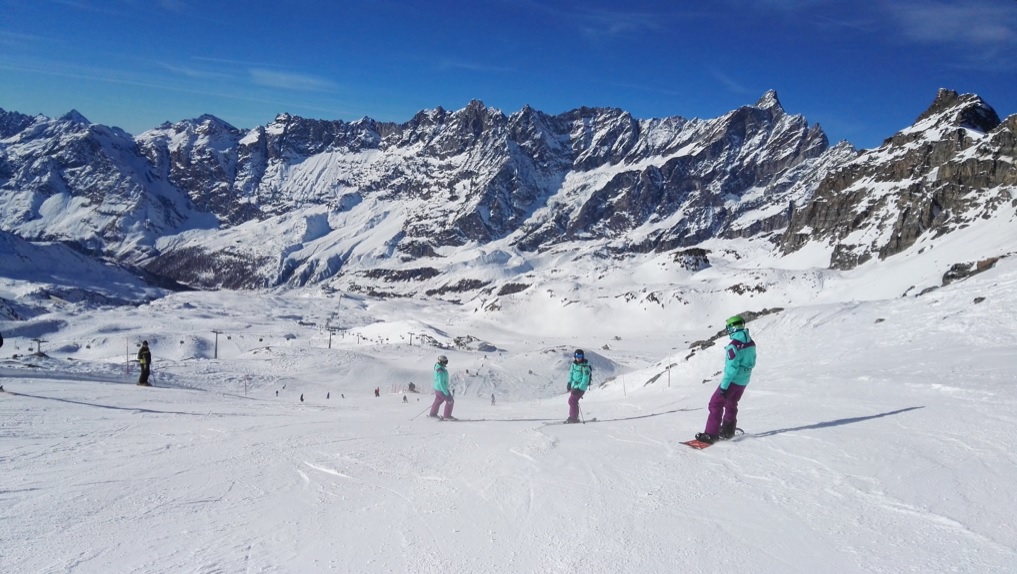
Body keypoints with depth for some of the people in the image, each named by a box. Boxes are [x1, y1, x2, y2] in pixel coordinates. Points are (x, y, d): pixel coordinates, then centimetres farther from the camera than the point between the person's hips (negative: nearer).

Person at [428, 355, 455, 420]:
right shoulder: (441, 372, -31)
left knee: (438, 401, 24)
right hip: (441, 389, -10)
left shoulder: (438, 367, 1)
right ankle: (447, 416, 11)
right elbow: (441, 383, -30)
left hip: (437, 388, 10)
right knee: (450, 401, 1)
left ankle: (433, 414, 39)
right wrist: (446, 393, -24)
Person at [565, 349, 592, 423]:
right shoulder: (574, 364, 4)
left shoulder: (585, 367, -19)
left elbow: (585, 379, -21)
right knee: (572, 401, 12)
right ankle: (572, 416, 24)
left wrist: (579, 388, -23)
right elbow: (571, 373, 19)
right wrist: (569, 382, 13)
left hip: (581, 387, -8)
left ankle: (574, 418, -6)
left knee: (572, 401, -13)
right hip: (574, 385, 8)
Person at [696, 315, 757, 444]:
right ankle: (728, 431, 35)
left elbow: (731, 368, -25)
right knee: (731, 404, 25)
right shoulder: (751, 343, 0)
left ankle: (711, 434, -6)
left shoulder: (734, 346, -25)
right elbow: (752, 362, 11)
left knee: (716, 404, -2)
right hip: (744, 381, 8)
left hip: (733, 380, -8)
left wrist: (723, 387, -21)